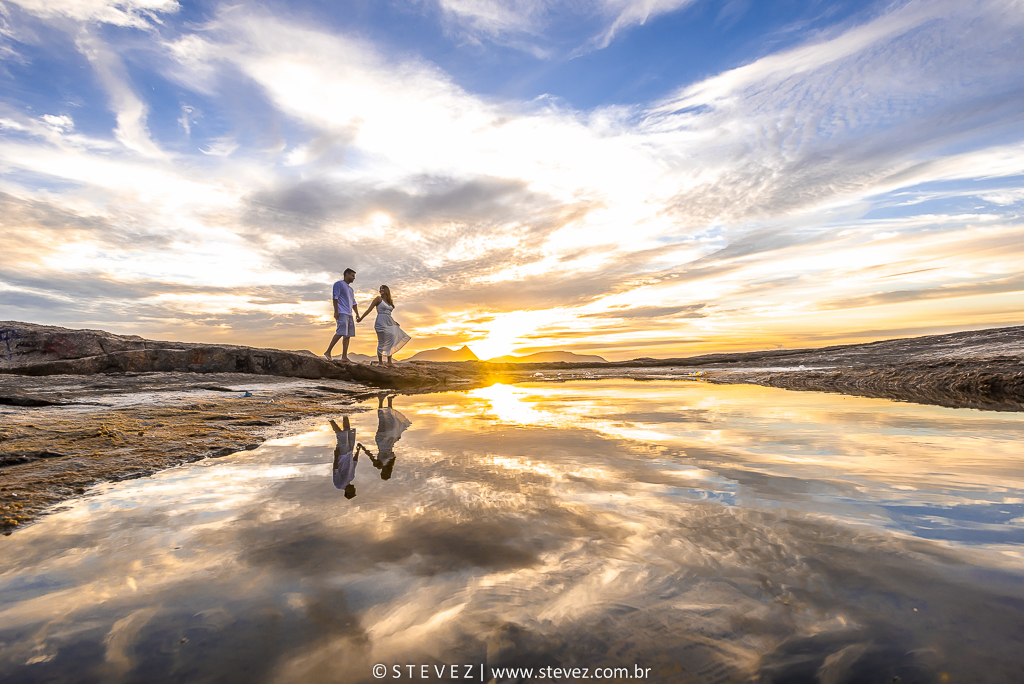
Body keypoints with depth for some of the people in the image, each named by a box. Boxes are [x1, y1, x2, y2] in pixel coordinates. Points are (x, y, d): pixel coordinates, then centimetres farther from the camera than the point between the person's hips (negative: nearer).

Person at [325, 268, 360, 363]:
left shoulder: (350, 288, 27)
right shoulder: (339, 284, 1)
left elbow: (354, 303, 27)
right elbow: (335, 297, -9)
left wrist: (357, 314, 17)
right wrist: (336, 311, -17)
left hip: (349, 314, 9)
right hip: (341, 313, -9)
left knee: (348, 335, 3)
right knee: (340, 333, -19)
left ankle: (344, 356, 4)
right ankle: (328, 352, -14)